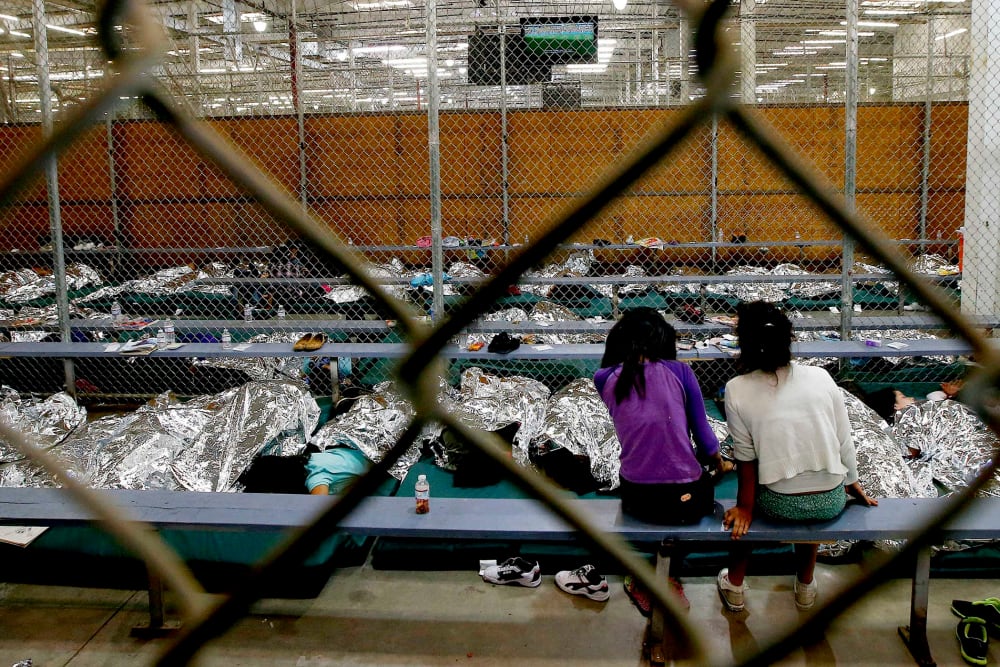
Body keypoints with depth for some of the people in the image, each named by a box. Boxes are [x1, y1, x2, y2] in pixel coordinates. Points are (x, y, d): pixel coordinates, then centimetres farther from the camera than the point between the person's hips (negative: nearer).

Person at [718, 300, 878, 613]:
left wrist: (744, 507, 6)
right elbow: (844, 443, 1)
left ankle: (734, 587, 40)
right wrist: (853, 484, 17)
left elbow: (746, 458, -5)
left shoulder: (737, 391, -11)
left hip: (779, 505, -2)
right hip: (831, 502, 2)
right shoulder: (820, 377, -5)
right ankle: (805, 587, 49)